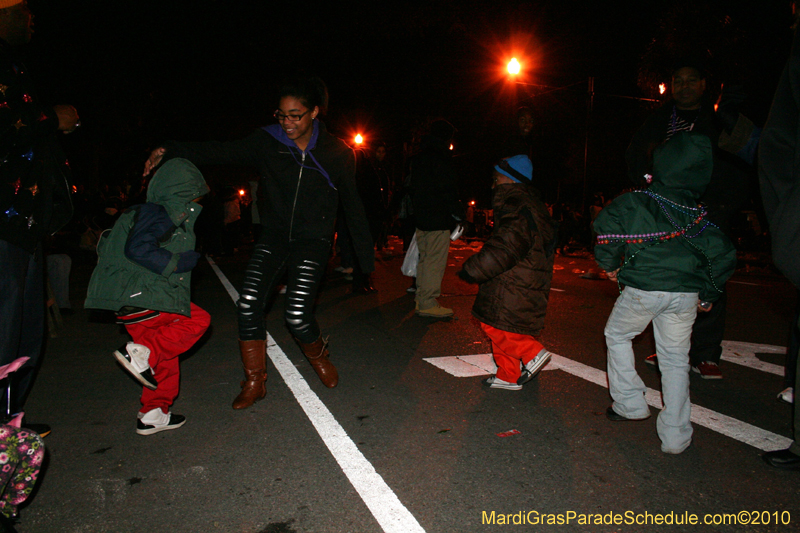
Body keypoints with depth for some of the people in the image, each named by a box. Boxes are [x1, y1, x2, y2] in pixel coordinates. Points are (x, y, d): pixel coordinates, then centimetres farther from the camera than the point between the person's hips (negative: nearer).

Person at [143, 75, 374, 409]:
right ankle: (254, 383, 8)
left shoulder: (337, 153, -3)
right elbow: (222, 152, -8)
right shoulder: (268, 142, -1)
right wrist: (171, 151, -22)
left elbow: (352, 205, 4)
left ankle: (320, 358, 19)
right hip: (275, 234, 3)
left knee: (297, 313, -15)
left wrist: (366, 255, 7)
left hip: (313, 240, -2)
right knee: (249, 302, -11)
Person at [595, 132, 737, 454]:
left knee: (617, 336, 22)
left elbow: (606, 225, -13)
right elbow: (724, 256, 9)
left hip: (643, 288, -3)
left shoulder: (636, 201, -1)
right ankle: (675, 436, 17)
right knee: (675, 358, 14)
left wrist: (609, 264, 0)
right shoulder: (702, 215, 10)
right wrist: (709, 295, 20)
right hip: (686, 293, 4)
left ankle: (630, 404, 23)